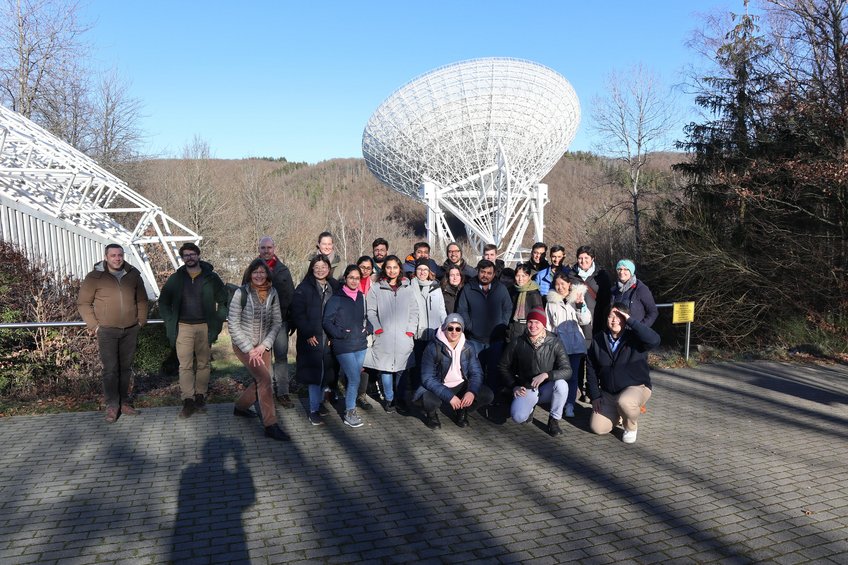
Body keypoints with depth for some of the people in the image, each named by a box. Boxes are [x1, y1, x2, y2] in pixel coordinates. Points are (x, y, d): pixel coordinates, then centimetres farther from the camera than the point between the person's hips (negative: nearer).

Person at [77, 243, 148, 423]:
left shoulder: (133, 274, 4)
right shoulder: (95, 277, -6)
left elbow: (142, 299, 14)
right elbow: (83, 303, -1)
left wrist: (141, 319, 7)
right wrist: (93, 325, -6)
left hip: (130, 330, 3)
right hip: (107, 331, -3)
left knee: (126, 368, 10)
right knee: (110, 369, -3)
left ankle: (124, 403, 20)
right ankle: (112, 406, 7)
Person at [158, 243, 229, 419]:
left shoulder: (211, 277, 2)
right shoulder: (175, 279, 5)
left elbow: (224, 300, 8)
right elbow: (163, 302, 12)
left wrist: (217, 321, 1)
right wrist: (170, 322, 3)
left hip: (204, 327, 0)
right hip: (183, 327, 0)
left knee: (203, 364, 6)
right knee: (185, 366, -2)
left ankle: (200, 397, 16)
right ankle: (188, 401, 0)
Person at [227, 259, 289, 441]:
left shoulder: (272, 293, -3)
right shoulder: (241, 293, -13)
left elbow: (277, 322, 1)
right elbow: (233, 324, -12)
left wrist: (264, 345, -10)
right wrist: (249, 349, -15)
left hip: (263, 345, 5)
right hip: (243, 345, -5)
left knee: (260, 381, 10)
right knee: (265, 379, -17)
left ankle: (240, 407, 39)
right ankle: (270, 425, -9)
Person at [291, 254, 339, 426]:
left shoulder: (334, 287, 9)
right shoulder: (304, 288, -3)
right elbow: (297, 313, -8)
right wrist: (308, 334, -13)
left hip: (329, 338, 4)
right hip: (311, 338, -4)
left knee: (326, 371, 9)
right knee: (315, 372, -5)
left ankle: (320, 402, 27)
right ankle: (314, 411, 2)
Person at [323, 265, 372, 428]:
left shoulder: (361, 297, 9)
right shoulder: (336, 298, -7)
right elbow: (326, 321, -7)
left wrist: (368, 329, 5)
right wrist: (341, 333, -15)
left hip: (360, 345, 5)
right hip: (344, 347, -5)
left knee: (353, 379, 11)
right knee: (354, 379, -10)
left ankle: (350, 409, 24)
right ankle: (350, 413, 4)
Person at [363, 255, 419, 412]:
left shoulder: (407, 288, 9)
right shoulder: (376, 288, 5)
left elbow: (414, 311, 10)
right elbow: (371, 311, 4)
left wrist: (411, 329, 1)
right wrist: (377, 328, -6)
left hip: (403, 338, 1)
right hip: (384, 337, -1)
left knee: (401, 369, 4)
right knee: (385, 369, 1)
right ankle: (389, 399, 14)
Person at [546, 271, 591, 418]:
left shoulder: (577, 298, 8)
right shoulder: (551, 302, 10)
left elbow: (586, 321, 2)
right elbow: (548, 324, 13)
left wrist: (580, 304, -11)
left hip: (575, 342, 0)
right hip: (558, 341, 0)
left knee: (573, 373, -2)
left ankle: (570, 405, 0)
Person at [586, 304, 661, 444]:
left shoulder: (634, 338, -12)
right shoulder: (598, 339, 0)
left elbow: (654, 340, -36)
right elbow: (591, 369, 5)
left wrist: (631, 320, -31)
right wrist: (595, 396, 0)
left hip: (636, 387, -4)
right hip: (608, 393, 4)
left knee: (624, 402, -39)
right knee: (598, 428, -8)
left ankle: (631, 427, -3)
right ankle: (617, 412, 26)